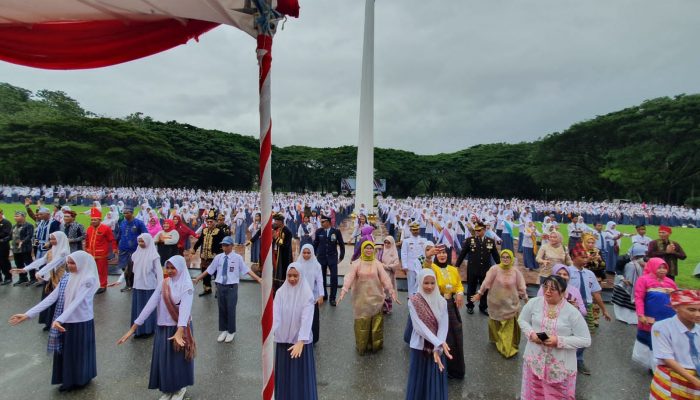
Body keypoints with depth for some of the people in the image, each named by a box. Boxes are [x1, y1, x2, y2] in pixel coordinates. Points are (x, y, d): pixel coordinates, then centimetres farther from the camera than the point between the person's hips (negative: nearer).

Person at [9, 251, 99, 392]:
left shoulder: (89, 279, -20)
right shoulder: (66, 278, 2)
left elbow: (76, 302, -29)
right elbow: (51, 298, 1)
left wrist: (59, 320, -38)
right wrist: (28, 314, -6)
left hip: (81, 322, -6)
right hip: (66, 322, 6)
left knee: (79, 352, 10)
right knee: (65, 351, 18)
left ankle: (82, 379, 31)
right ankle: (69, 380, 37)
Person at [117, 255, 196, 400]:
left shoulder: (187, 285, -16)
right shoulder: (163, 284, 0)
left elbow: (185, 308, -29)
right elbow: (150, 305, -5)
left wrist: (179, 331, -42)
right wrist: (133, 328, -11)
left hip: (179, 328, -4)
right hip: (162, 328, 5)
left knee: (179, 359, 9)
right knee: (163, 360, 12)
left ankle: (180, 387, 33)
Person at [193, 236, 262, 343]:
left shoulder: (237, 257, -7)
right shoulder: (218, 257, 1)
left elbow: (247, 270, -9)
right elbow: (208, 270, 8)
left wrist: (258, 279, -17)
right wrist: (197, 279, 10)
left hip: (231, 287, -3)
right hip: (220, 286, 3)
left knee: (231, 309, 7)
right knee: (222, 309, 14)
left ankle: (231, 332, 26)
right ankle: (223, 330, 32)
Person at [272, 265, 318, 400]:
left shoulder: (307, 294, -12)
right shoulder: (280, 292, -4)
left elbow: (307, 318, -18)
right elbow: (275, 315, -11)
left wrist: (301, 342, -28)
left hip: (301, 340, -3)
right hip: (283, 339, 3)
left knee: (300, 375, 7)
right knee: (284, 374, 13)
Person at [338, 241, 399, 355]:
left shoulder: (377, 264, 1)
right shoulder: (356, 263, -4)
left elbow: (385, 278, -8)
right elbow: (349, 277, -16)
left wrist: (392, 292, -18)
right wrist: (343, 291, -28)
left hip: (375, 298, 1)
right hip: (361, 298, -1)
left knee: (376, 322, 7)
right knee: (362, 323, 5)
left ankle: (374, 345, 25)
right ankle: (362, 346, 21)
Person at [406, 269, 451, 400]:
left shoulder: (441, 301, -3)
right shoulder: (413, 301, -13)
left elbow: (444, 325, -9)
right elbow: (419, 326, -18)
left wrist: (438, 347, -20)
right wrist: (439, 342, -26)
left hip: (438, 347, 3)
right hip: (420, 346, -2)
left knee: (436, 379, 11)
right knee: (420, 378, 9)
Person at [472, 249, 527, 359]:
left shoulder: (516, 271, -5)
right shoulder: (494, 269, -13)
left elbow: (521, 286, 3)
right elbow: (486, 282, -10)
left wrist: (526, 299, 9)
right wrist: (479, 293, -7)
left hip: (511, 303, 1)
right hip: (496, 302, -1)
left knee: (509, 327, 3)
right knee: (496, 324, 16)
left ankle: (508, 347, 21)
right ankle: (498, 340, 42)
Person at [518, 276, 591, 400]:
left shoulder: (572, 312, -14)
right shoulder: (534, 303, -7)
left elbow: (585, 340, -11)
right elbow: (522, 320, 6)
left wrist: (559, 341, -22)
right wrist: (531, 333, -13)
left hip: (560, 365, -2)